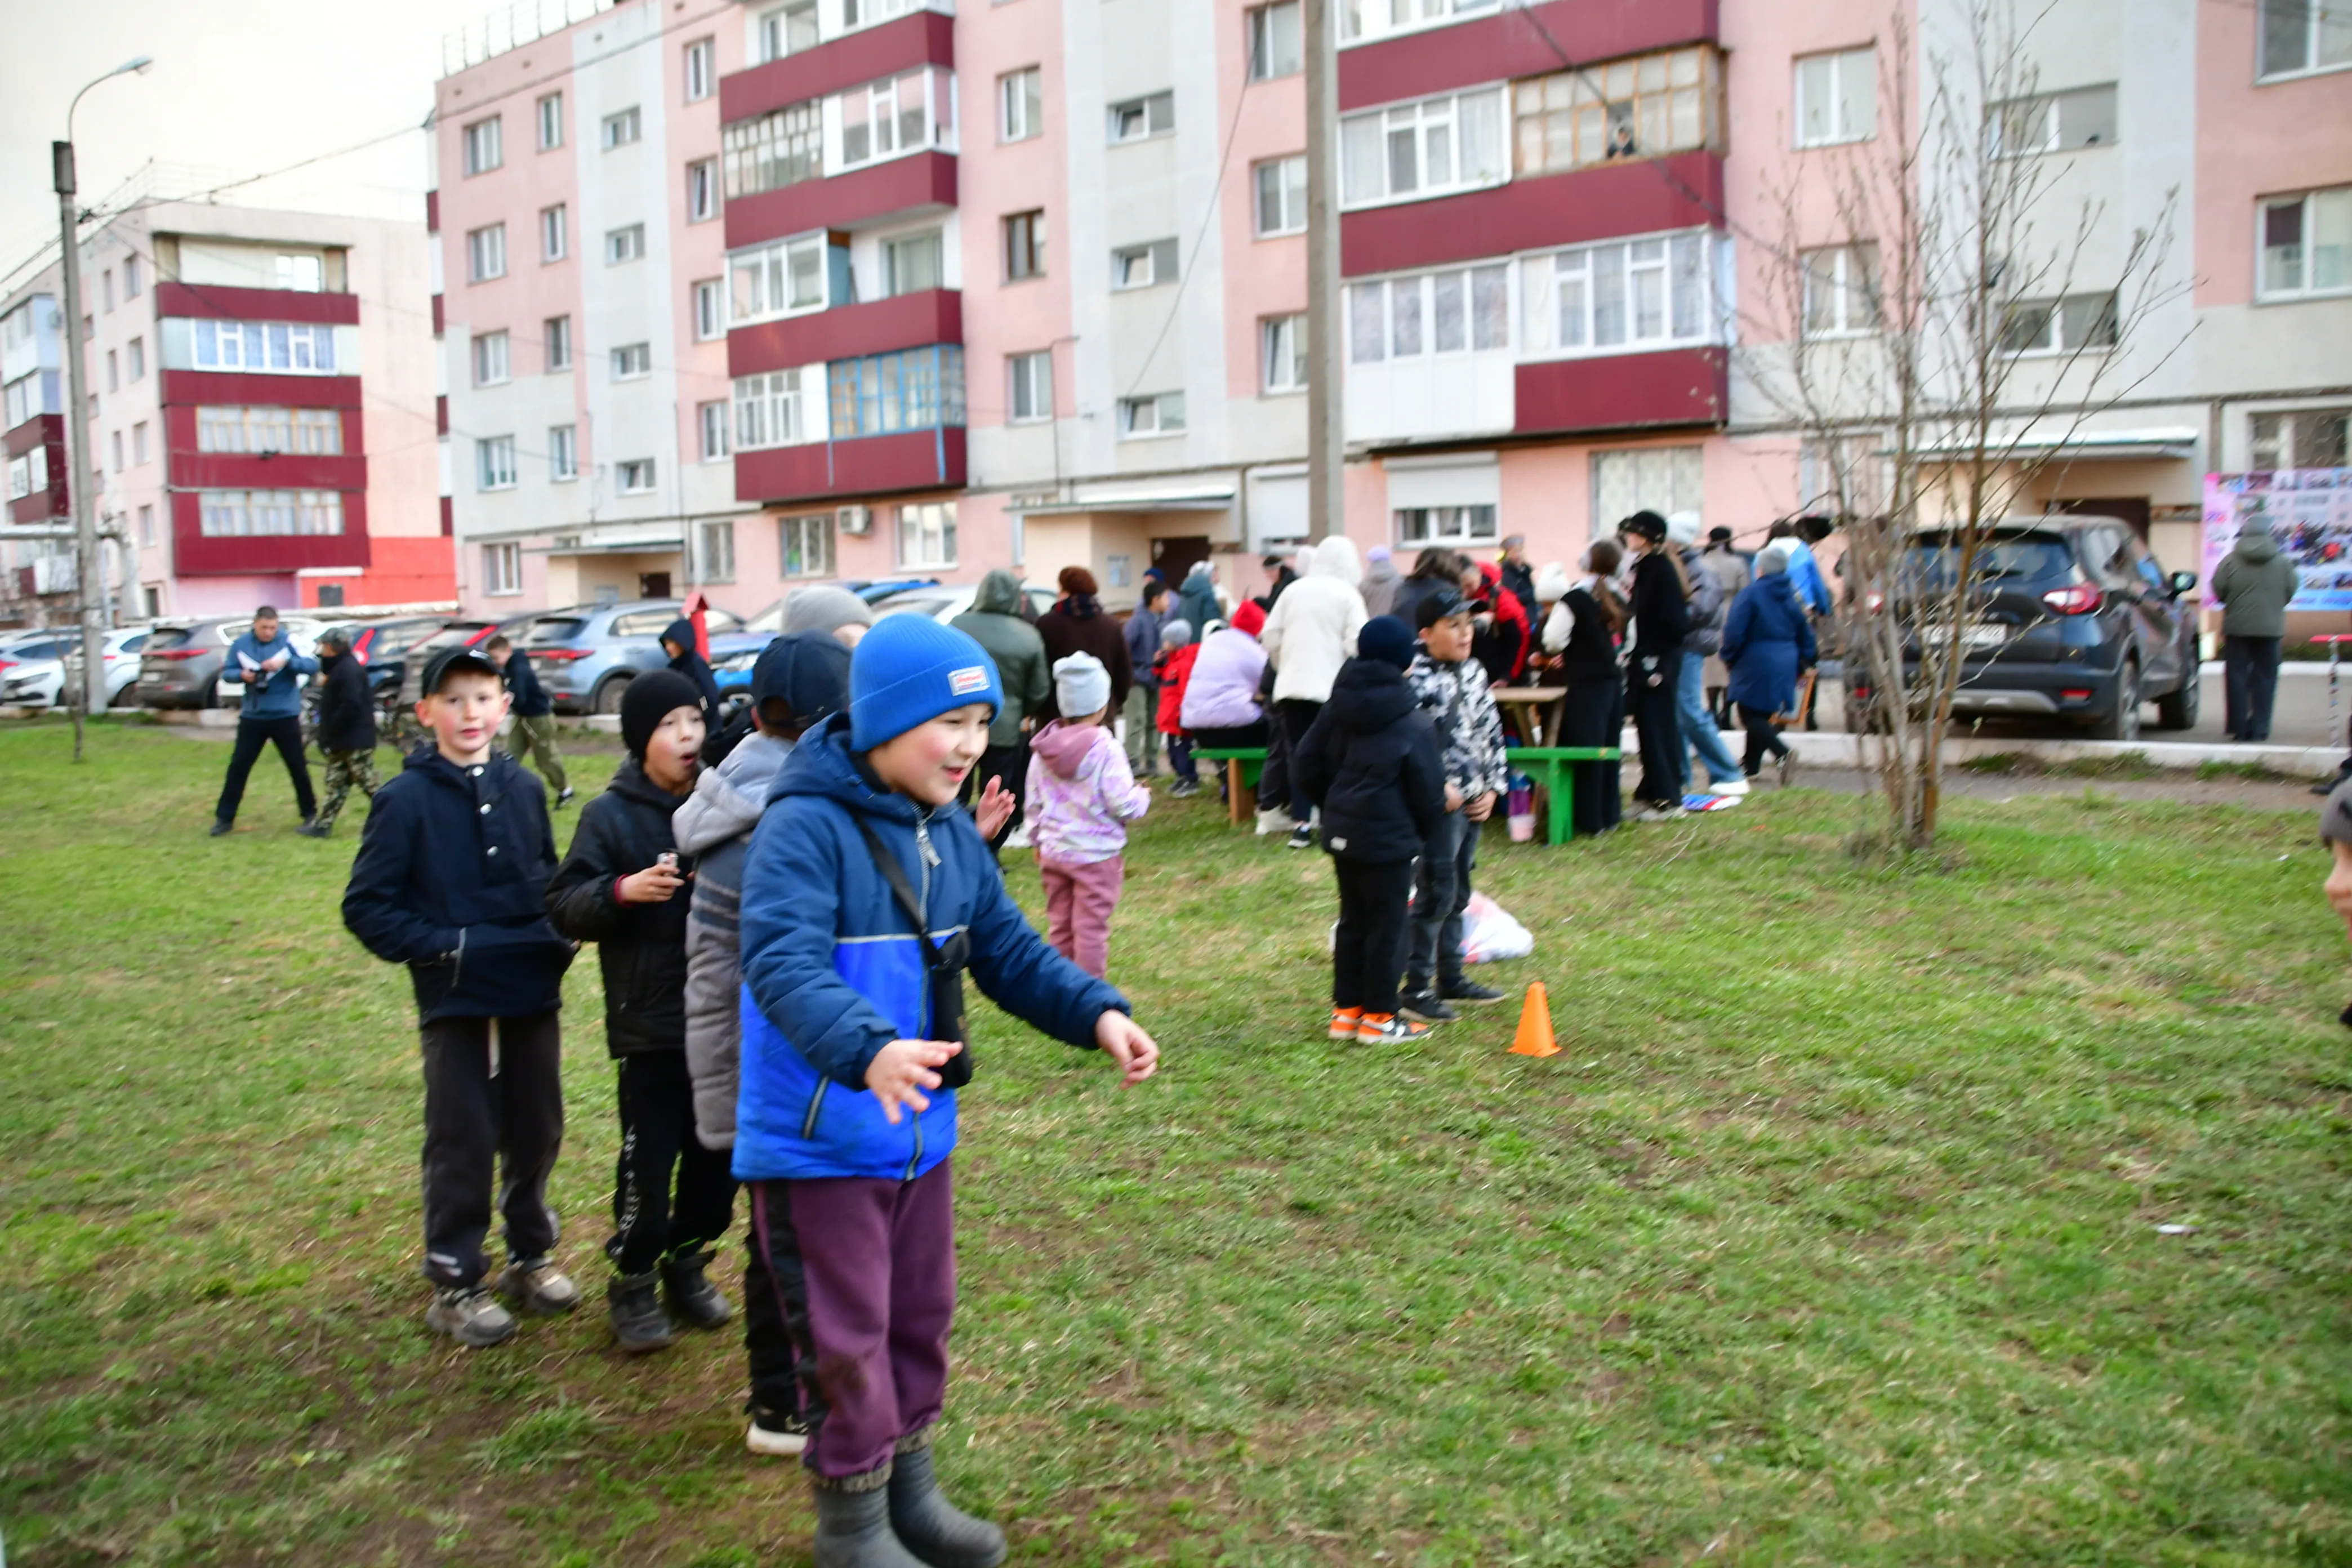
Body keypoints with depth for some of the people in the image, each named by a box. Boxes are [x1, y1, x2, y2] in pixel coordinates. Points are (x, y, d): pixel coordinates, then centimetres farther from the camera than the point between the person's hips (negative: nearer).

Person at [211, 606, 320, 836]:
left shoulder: (287, 641, -9)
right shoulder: (241, 644, -1)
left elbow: (313, 665, -17)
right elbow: (227, 671, 6)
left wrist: (286, 662, -31)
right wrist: (241, 674, -16)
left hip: (285, 715, -2)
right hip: (253, 716, 2)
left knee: (297, 766, 6)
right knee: (238, 766, 5)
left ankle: (310, 813, 20)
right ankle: (224, 817, 13)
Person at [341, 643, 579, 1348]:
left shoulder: (524, 789, 5)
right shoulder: (406, 800, -8)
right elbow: (367, 907, -6)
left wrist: (558, 939, -2)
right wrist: (442, 947, -15)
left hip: (534, 995, 4)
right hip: (456, 1002, -4)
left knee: (537, 1131, 14)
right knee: (463, 1146, 5)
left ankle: (530, 1256, 32)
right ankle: (455, 1283, 19)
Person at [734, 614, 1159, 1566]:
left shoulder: (951, 834, 3)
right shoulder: (804, 829, -21)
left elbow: (1009, 953, 8)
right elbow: (785, 968, -34)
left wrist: (1096, 1013, -8)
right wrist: (868, 1050, -51)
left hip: (920, 1130, 8)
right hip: (819, 1142, -7)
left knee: (920, 1320, 21)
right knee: (846, 1341, 7)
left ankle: (909, 1492, 42)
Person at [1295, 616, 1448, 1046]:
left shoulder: (1337, 707, 3)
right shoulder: (1413, 722, -15)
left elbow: (1306, 760, 8)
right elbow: (1428, 788, -10)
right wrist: (1432, 819, 11)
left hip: (1342, 831, 7)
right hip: (1388, 836, -7)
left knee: (1353, 919, 16)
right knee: (1387, 924, 4)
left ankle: (1346, 1009, 22)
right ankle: (1378, 1016, 11)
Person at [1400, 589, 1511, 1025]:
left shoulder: (1474, 673, 11)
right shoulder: (1415, 679, -15)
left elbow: (1492, 734, 17)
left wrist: (1493, 787, 9)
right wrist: (1438, 789, -19)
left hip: (1473, 802, 8)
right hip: (1439, 805, -8)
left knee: (1458, 892, 16)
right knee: (1435, 895, -6)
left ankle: (1451, 977, 28)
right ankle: (1417, 989, 2)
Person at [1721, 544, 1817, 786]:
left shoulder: (1751, 593, -11)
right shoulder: (1792, 595, 8)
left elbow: (1734, 631, -16)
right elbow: (1806, 635, 14)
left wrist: (1729, 657, 1)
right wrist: (1802, 665, 23)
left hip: (1756, 664, -7)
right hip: (1785, 665, 7)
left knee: (1750, 716, -6)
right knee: (1761, 716, 16)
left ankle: (1783, 753, -28)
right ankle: (1752, 766, 21)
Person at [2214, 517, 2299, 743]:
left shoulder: (2231, 560, -6)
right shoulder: (2282, 561, 0)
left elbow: (2219, 588, -8)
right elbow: (2291, 590, 2)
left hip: (2238, 625, -1)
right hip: (2271, 628, 1)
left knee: (2237, 677, 4)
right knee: (2265, 677, 7)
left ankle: (2239, 728, 4)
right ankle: (2259, 728, 4)